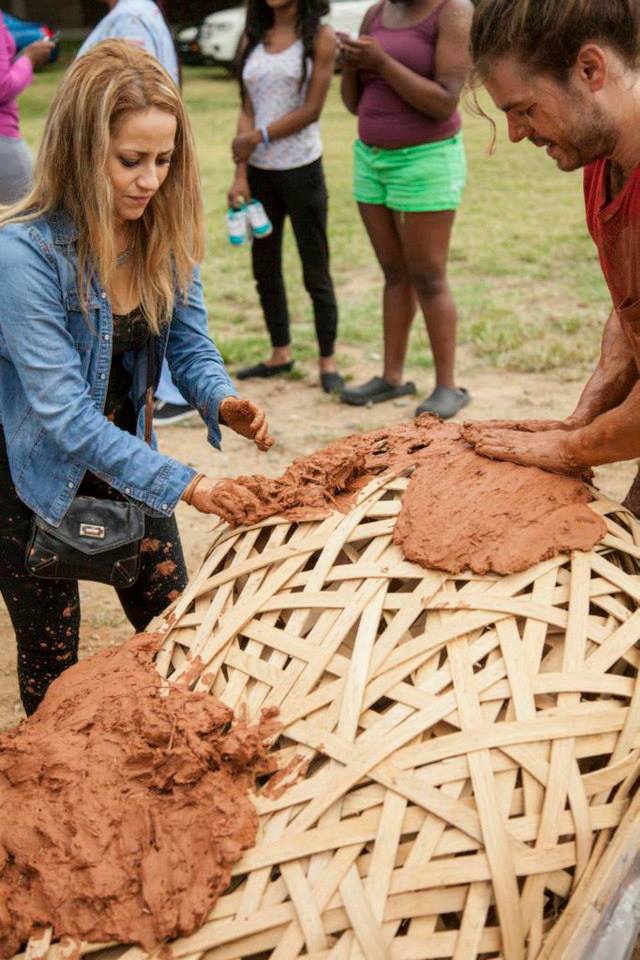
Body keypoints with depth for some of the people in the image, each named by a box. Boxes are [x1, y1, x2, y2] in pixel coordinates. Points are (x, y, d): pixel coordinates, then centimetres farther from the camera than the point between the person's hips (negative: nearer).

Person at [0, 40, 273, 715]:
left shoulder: (165, 230, -10)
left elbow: (190, 345, -3)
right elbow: (63, 412, -32)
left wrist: (221, 402, -26)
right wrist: (185, 487, -37)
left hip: (121, 451, 5)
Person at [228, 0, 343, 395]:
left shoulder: (319, 37, -4)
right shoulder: (254, 39, 9)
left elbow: (312, 109, -11)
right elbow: (247, 111, 5)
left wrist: (258, 137, -10)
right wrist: (240, 174, -2)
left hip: (301, 169, -5)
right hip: (259, 171, 5)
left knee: (316, 270, 1)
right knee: (265, 268, 11)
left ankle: (328, 360, 10)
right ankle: (281, 353, 24)